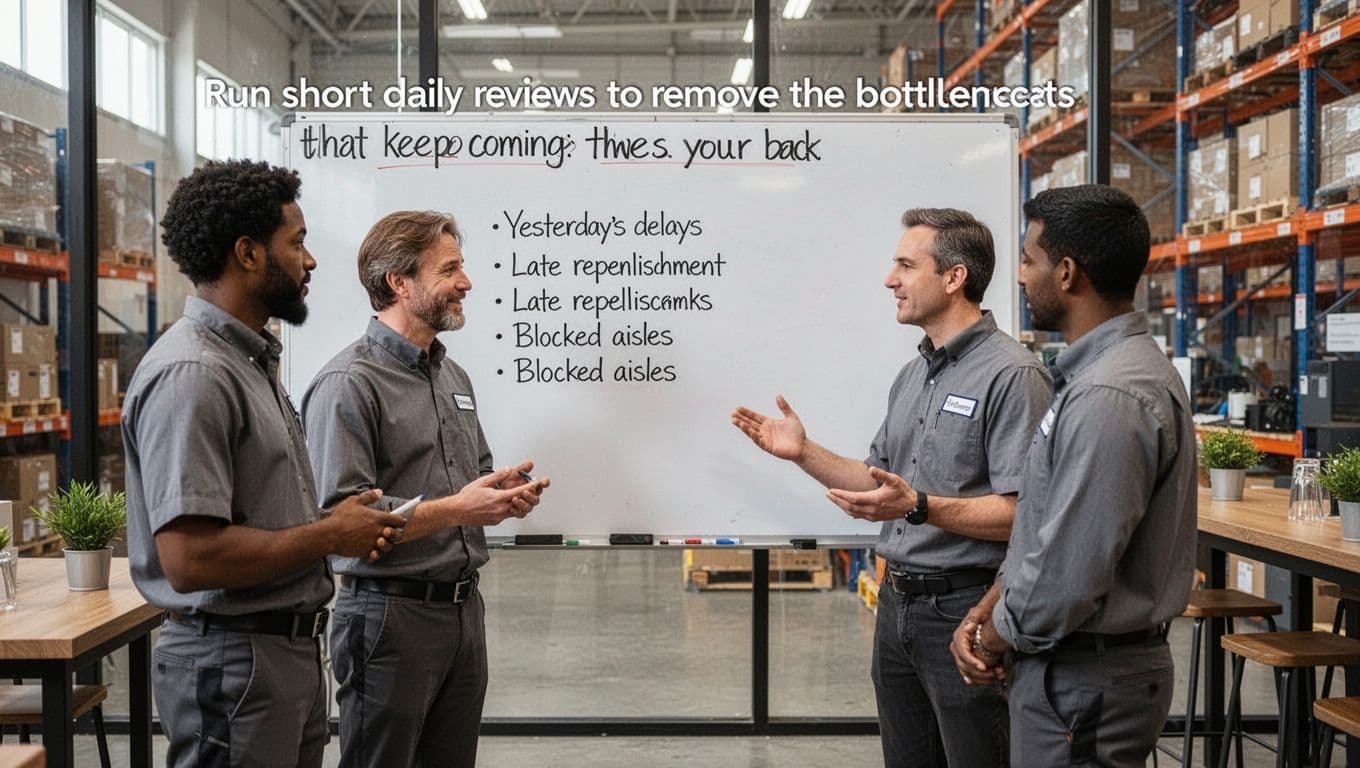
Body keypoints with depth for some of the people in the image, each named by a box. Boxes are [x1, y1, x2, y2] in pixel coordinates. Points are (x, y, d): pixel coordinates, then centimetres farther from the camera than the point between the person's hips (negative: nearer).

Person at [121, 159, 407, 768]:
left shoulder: (253, 360, 12)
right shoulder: (190, 374, -21)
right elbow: (190, 559, -28)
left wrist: (339, 527, 3)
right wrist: (328, 535, -16)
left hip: (289, 646, 9)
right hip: (233, 663, -9)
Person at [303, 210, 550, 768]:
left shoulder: (453, 376, 14)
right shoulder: (350, 382, -13)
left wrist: (504, 492, 3)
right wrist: (454, 510, -21)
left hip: (465, 610, 8)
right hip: (391, 612, -8)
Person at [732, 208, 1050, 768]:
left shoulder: (1012, 375, -15)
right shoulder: (911, 375, 13)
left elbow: (1021, 512, -20)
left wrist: (920, 507, -31)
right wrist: (803, 453, 5)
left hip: (964, 608, -8)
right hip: (897, 603, 8)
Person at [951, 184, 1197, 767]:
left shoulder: (1108, 399, -25)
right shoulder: (1093, 375, 9)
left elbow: (1071, 572, -27)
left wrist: (998, 637, -9)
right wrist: (985, 610, 4)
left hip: (1086, 685, -9)